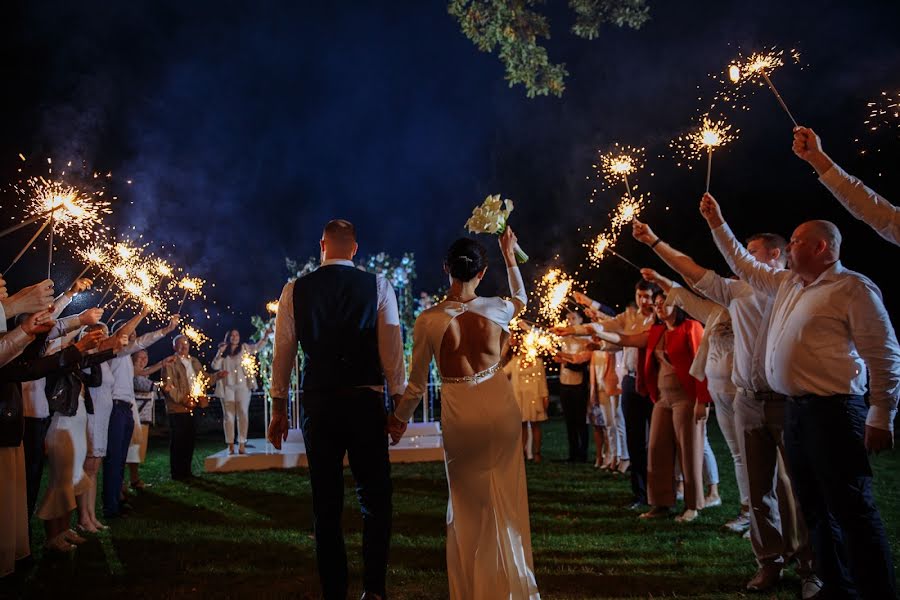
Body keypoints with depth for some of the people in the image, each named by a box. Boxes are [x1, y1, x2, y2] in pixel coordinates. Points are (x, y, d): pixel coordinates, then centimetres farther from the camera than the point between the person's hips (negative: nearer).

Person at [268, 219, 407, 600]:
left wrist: (279, 409, 11)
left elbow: (282, 353, 3)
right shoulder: (378, 287, -1)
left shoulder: (295, 290, 3)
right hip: (365, 402, -1)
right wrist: (399, 401, 2)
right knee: (375, 498, 12)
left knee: (326, 504, 12)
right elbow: (391, 349, -5)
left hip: (317, 404, 2)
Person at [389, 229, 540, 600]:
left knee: (466, 507, 17)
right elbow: (521, 300, 19)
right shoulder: (497, 309, -8)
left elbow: (417, 383, -4)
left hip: (459, 415, -1)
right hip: (500, 409, 1)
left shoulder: (428, 320, -12)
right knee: (506, 504, 15)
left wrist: (399, 419, 13)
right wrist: (510, 256, 28)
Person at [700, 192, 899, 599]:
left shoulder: (853, 288, -9)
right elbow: (743, 265, 29)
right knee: (816, 508, 14)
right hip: (795, 410, 9)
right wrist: (717, 224, 27)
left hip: (832, 411, -9)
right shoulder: (787, 284, 15)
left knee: (852, 510, -6)